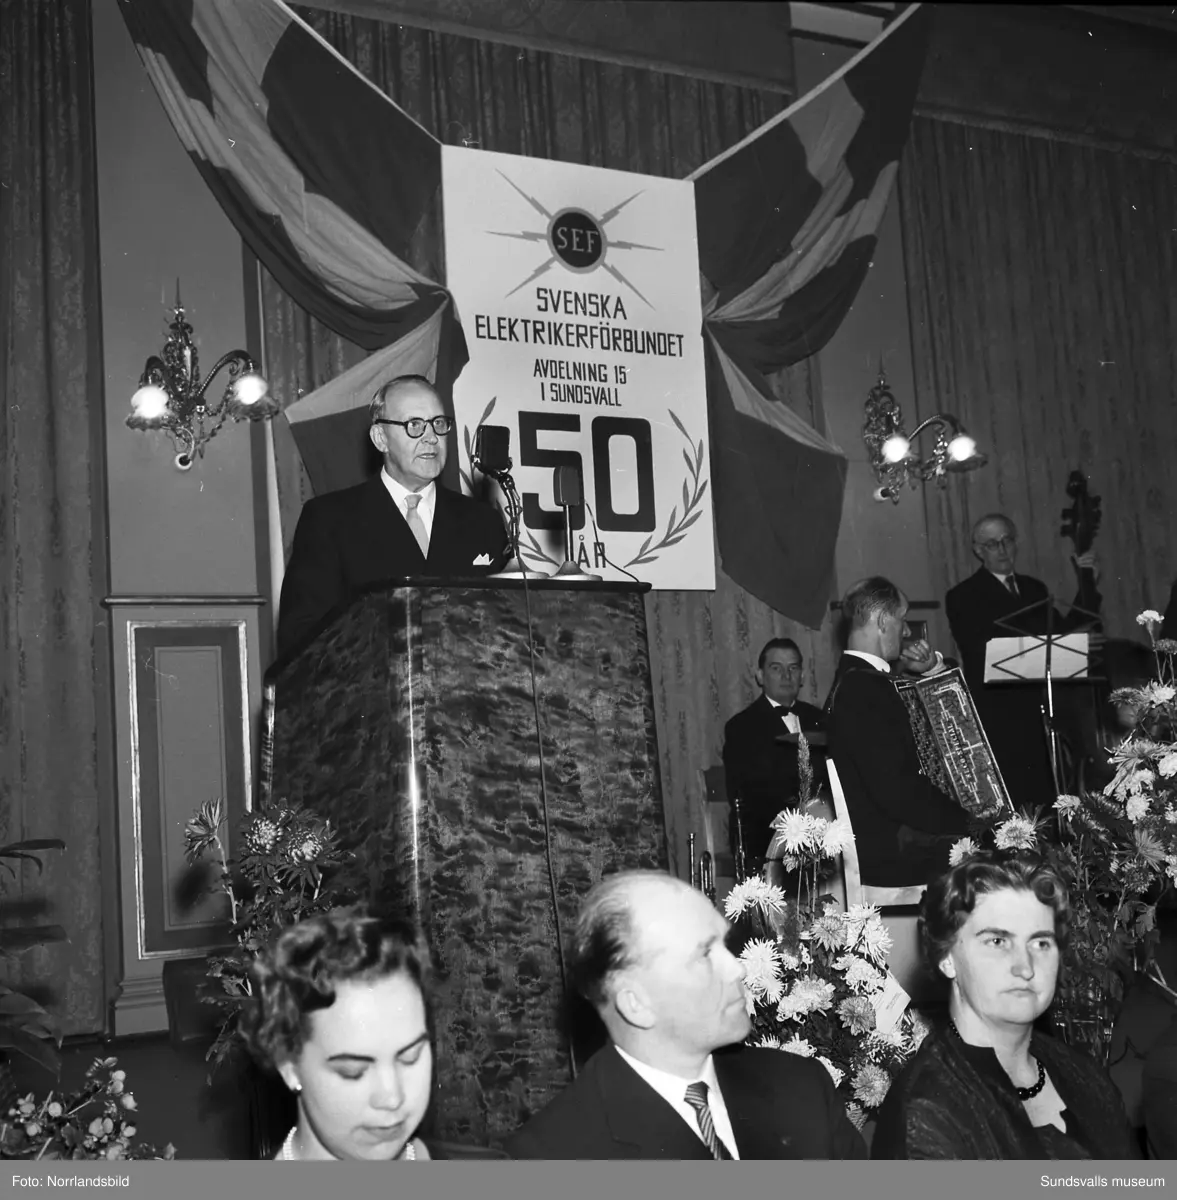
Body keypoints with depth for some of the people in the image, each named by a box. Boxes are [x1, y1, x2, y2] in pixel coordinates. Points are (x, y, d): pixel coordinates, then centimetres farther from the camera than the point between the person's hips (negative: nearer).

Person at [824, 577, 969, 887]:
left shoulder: (856, 679, 13)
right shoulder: (862, 689, -20)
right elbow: (896, 791, -26)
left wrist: (931, 671, 13)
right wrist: (965, 820, -18)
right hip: (888, 853, -10)